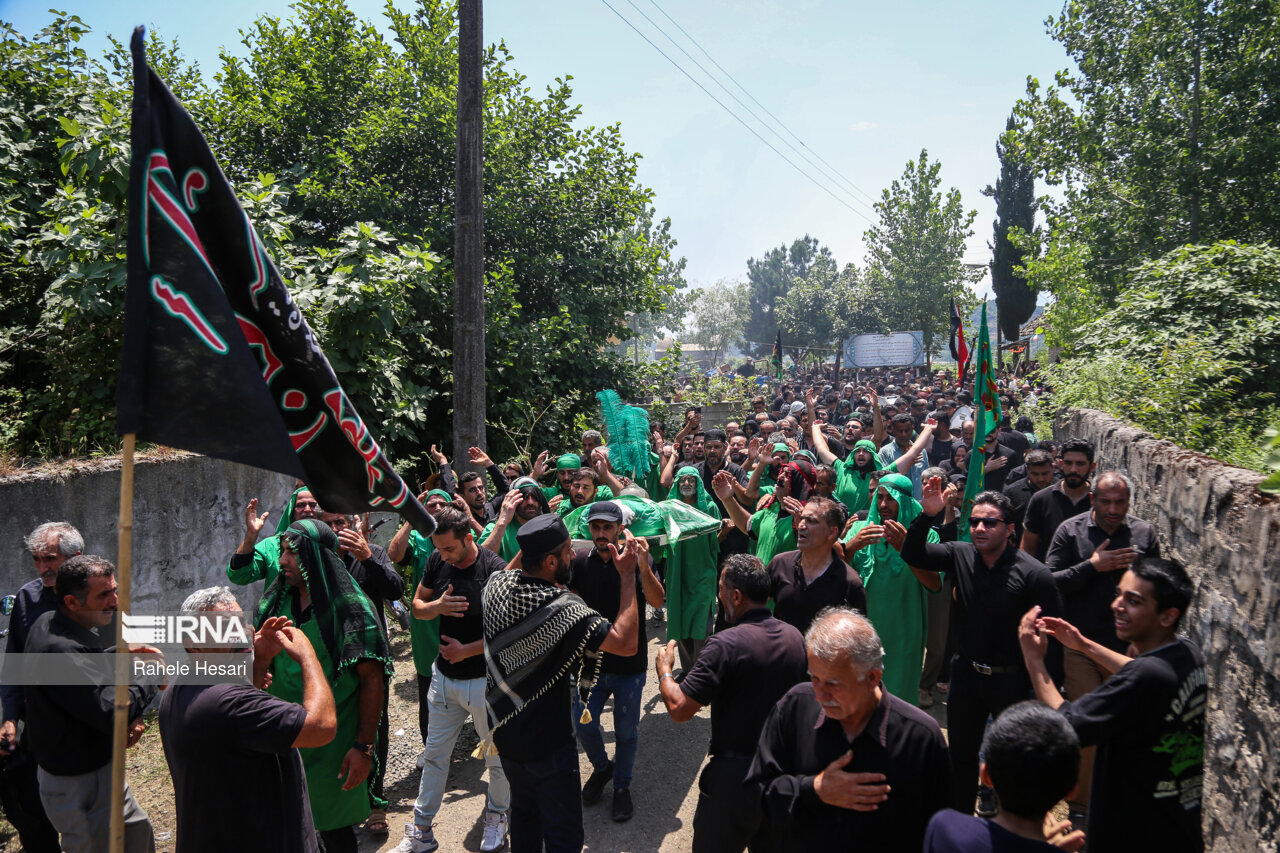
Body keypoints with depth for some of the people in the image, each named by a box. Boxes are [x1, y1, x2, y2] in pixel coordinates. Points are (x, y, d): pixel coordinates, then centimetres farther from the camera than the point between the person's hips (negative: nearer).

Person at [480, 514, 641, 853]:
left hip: (504, 732, 7)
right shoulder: (565, 610, -30)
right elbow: (627, 643, -27)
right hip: (547, 743, -7)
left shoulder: (495, 585, -10)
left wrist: (530, 546, 10)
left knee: (523, 812, 27)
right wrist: (628, 575, -23)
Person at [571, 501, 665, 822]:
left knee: (626, 731, 10)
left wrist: (643, 567, -43)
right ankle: (601, 768, 38)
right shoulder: (581, 562, -3)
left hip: (629, 664, -2)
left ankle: (622, 786, 35)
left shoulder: (636, 561, -12)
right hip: (590, 661, 2)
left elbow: (657, 601, -25)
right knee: (583, 726, 8)